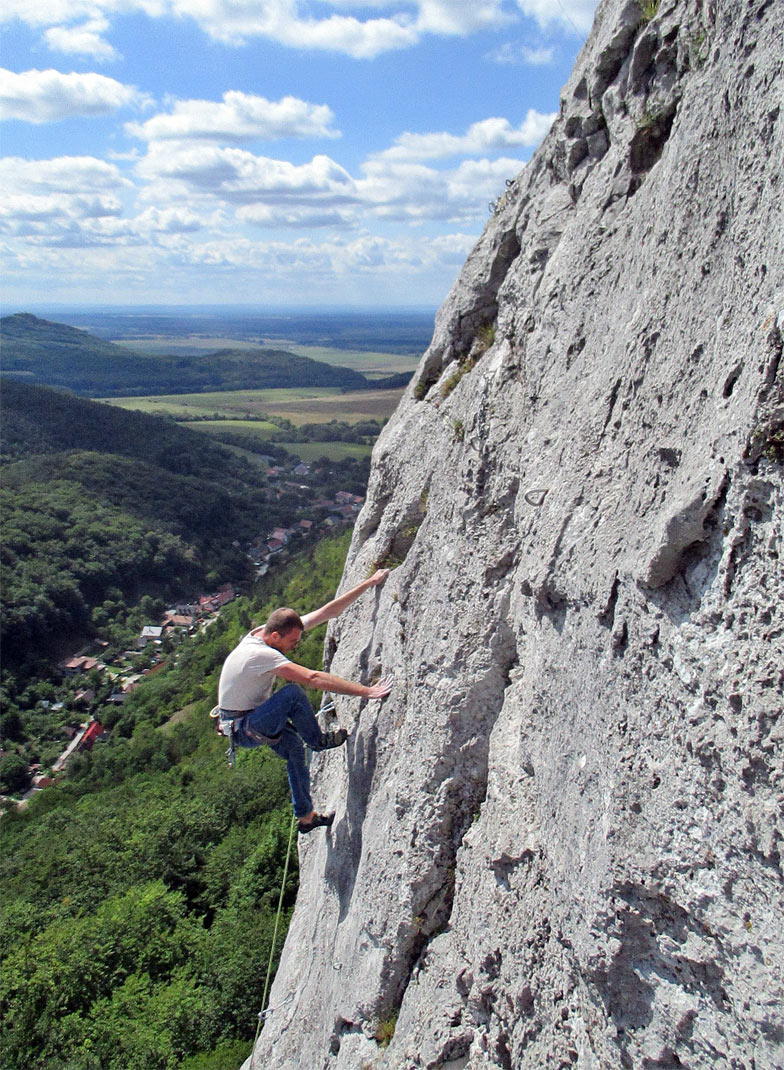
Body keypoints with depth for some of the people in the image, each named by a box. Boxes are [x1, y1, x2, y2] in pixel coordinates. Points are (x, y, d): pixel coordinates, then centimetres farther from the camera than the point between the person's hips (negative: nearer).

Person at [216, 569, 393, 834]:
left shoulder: (275, 631, -7)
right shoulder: (259, 654, -32)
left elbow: (326, 613, -5)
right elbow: (312, 678, -41)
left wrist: (367, 584, -7)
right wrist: (365, 691, -43)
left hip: (255, 719, 10)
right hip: (242, 729, -10)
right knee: (292, 692, -29)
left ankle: (306, 817, 27)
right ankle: (318, 741, -4)